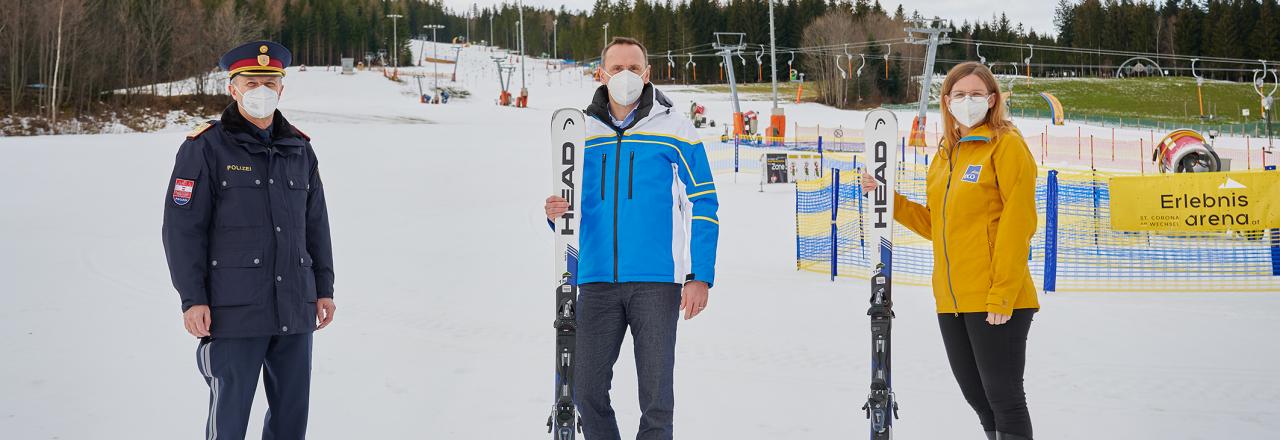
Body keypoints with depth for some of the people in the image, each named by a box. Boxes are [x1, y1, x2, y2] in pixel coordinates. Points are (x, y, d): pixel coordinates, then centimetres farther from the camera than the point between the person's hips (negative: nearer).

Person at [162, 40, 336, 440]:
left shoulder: (299, 148, 12)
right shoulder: (206, 148, -5)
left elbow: (316, 224, 17)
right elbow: (182, 228, -8)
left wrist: (324, 287, 13)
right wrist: (192, 299, -13)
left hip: (295, 310, 5)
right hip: (234, 312, -5)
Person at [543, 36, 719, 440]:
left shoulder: (675, 131, 1)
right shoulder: (583, 134, 9)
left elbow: (703, 206, 1)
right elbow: (572, 203, 18)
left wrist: (700, 277, -7)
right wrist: (556, 214, -7)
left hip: (656, 281, -3)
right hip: (597, 281, 3)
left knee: (656, 393, 0)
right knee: (587, 389, 3)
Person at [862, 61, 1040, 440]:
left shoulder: (1006, 145, -6)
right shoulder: (945, 155, 16)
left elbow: (1017, 224, -13)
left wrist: (1002, 295, -18)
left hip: (996, 301, -7)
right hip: (952, 301, 7)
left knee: (1003, 397, -2)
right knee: (977, 396, 15)